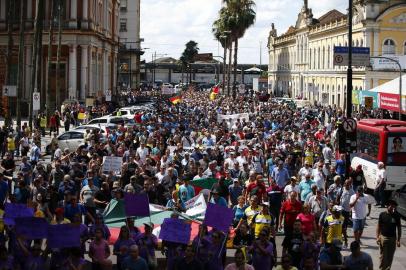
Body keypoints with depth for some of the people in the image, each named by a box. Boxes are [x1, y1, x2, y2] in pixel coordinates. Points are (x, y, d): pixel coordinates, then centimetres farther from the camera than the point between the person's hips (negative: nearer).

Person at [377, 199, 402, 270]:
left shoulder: (396, 216, -5)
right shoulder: (382, 215, -7)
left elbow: (399, 228, 1)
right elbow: (378, 226, 1)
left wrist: (398, 240, -2)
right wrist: (377, 237, -5)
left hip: (393, 238, 1)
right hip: (383, 237, -1)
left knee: (390, 256, 8)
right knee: (383, 256, 5)